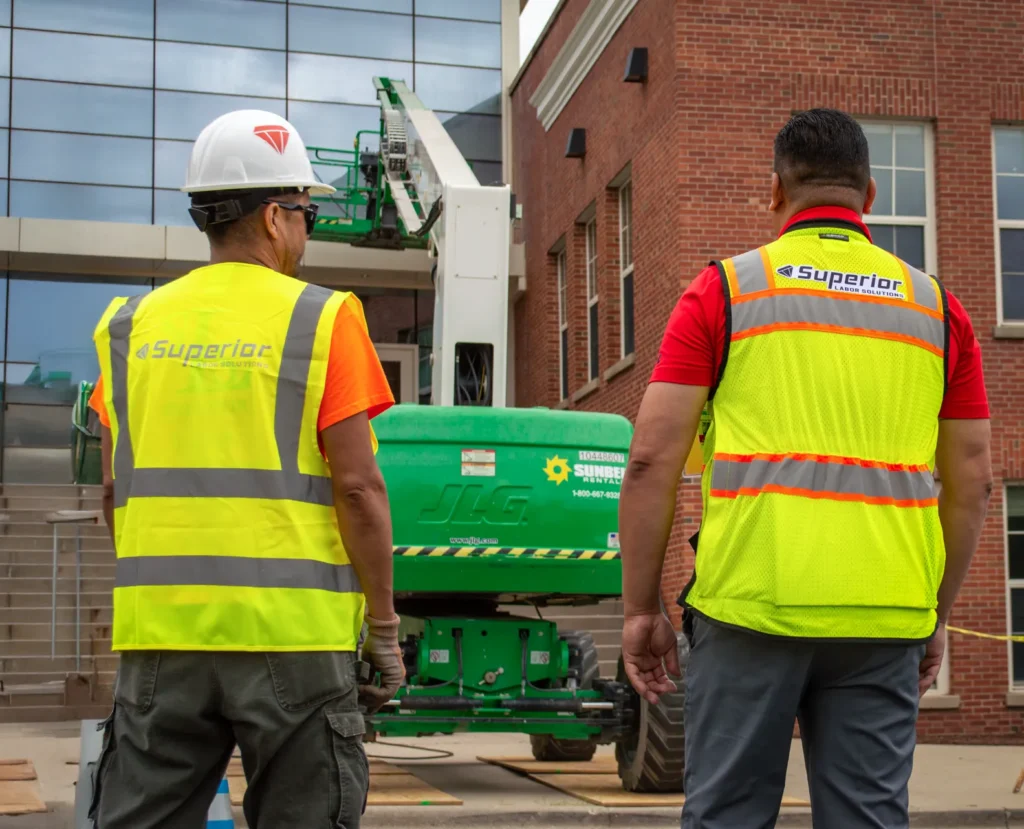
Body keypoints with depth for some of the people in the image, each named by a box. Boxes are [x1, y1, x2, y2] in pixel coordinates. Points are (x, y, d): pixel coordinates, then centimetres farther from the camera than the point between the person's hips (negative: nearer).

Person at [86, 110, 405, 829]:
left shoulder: (133, 325, 10)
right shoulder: (323, 320, -4)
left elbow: (117, 491, 11)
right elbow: (357, 485, -8)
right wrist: (383, 627, -2)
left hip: (159, 633, 4)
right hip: (291, 632, -4)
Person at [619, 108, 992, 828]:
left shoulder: (723, 290, 3)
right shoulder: (937, 307, 11)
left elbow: (653, 458, -3)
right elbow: (972, 482, 11)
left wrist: (641, 608, 3)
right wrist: (937, 614, 20)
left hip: (752, 602, -2)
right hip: (887, 619, 3)